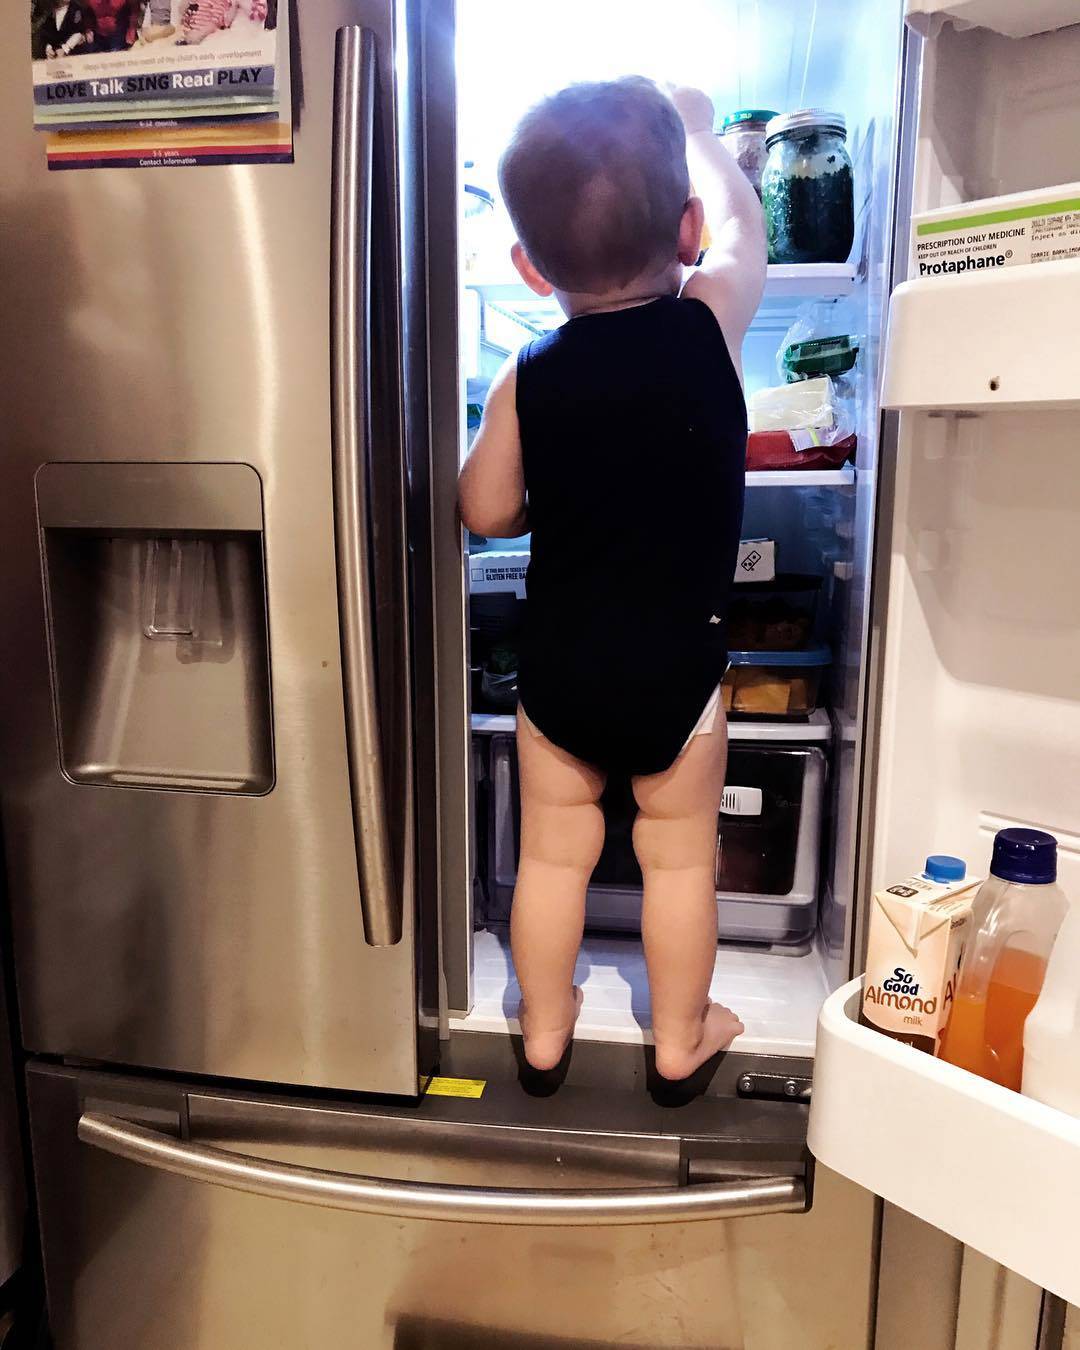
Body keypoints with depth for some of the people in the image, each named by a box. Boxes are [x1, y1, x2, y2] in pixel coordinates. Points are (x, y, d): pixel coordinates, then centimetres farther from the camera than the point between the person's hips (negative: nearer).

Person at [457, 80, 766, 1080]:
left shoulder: (526, 379, -9)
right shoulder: (713, 324, -11)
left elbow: (485, 512, 2)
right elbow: (743, 220, 10)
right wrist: (694, 126, 26)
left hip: (557, 669, 1)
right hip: (678, 669, -1)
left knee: (554, 855, 17)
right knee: (680, 859, 17)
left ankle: (544, 1026, 37)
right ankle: (681, 1034, 36)